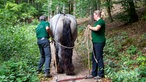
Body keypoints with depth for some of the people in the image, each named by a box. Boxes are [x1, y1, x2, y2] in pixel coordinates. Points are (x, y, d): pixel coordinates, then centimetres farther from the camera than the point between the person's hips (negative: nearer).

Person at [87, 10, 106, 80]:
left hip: (99, 42, -10)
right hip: (95, 42, 10)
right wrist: (90, 27, 6)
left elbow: (96, 28, -29)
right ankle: (94, 73, 22)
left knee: (99, 58, -3)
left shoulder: (101, 21, -13)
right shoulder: (97, 22, 17)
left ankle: (101, 74, 6)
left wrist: (90, 27, -14)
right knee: (94, 58, 13)